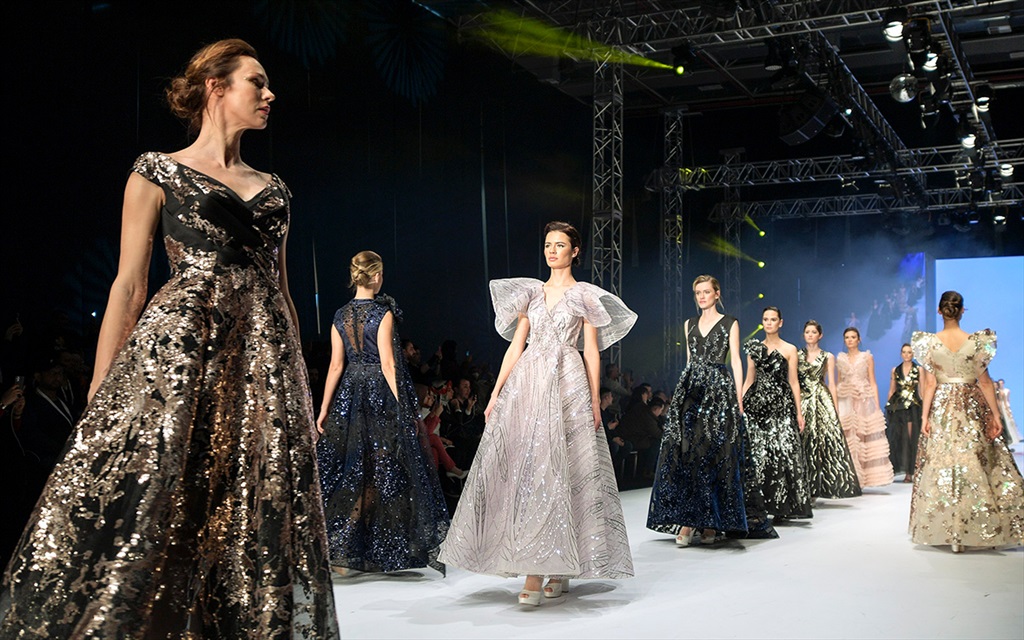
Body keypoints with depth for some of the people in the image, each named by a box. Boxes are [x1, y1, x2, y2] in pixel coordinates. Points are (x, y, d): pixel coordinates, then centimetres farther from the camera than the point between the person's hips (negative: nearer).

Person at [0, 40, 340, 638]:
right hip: (176, 351, -4)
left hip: (264, 363, 5)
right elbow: (129, 286, 0)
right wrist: (99, 395, -6)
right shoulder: (158, 172, 6)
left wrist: (302, 384, 13)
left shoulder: (273, 188, 20)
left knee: (254, 532, 1)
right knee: (144, 507, -11)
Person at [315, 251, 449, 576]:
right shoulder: (383, 313, -9)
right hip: (382, 394, -4)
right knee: (384, 471, 3)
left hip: (350, 396, 4)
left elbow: (336, 365, 2)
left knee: (350, 470, 8)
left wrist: (324, 408, 6)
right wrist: (403, 407, -12)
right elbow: (387, 364, -13)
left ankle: (340, 551, 9)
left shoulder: (340, 316, 4)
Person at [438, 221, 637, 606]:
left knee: (560, 471, -9)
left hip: (568, 386, -4)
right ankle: (533, 571, 2)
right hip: (527, 386, 4)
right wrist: (496, 393, 6)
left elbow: (591, 351, 2)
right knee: (524, 469, -3)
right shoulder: (531, 292, 16)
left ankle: (560, 566, -3)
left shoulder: (585, 296, 6)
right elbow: (516, 346, 13)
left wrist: (594, 401, -5)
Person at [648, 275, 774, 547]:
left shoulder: (730, 323, 4)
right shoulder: (689, 324, 17)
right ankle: (686, 520, -7)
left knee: (716, 454, -6)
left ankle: (711, 521, 0)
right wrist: (684, 389, 13)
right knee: (685, 454, -7)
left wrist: (739, 399, -7)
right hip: (691, 389, 4)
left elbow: (735, 361, 0)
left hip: (719, 390, -4)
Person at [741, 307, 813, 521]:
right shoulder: (754, 348, 12)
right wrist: (740, 405, 4)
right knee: (756, 453, -2)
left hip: (781, 405, -2)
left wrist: (799, 412, -2)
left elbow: (794, 382, 4)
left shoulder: (789, 349, 6)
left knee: (782, 452, -9)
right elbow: (749, 379, 13)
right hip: (757, 404, 2)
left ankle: (782, 506, -3)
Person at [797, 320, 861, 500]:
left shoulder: (828, 357, 9)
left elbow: (831, 384, 6)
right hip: (803, 402, 1)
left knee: (827, 440, -10)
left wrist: (835, 408, -1)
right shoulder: (797, 356, 10)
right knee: (804, 443, -3)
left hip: (823, 401, -1)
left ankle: (827, 485, -6)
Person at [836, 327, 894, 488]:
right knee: (847, 440, -5)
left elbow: (873, 382, 4)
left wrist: (877, 405, -4)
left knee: (867, 438, -5)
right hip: (845, 402, 1)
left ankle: (861, 478, -1)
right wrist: (835, 405, 4)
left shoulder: (867, 357, 7)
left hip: (865, 401, -1)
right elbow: (838, 383, 12)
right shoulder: (840, 358, 11)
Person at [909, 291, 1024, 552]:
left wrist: (925, 416, -1)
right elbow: (984, 381, -4)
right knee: (976, 464, 5)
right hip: (972, 407, -1)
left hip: (941, 410, 1)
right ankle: (979, 529, 6)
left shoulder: (930, 343, -5)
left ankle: (949, 532, 6)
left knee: (943, 464, 4)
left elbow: (930, 383, -5)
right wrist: (995, 415, 2)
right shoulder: (976, 342, -6)